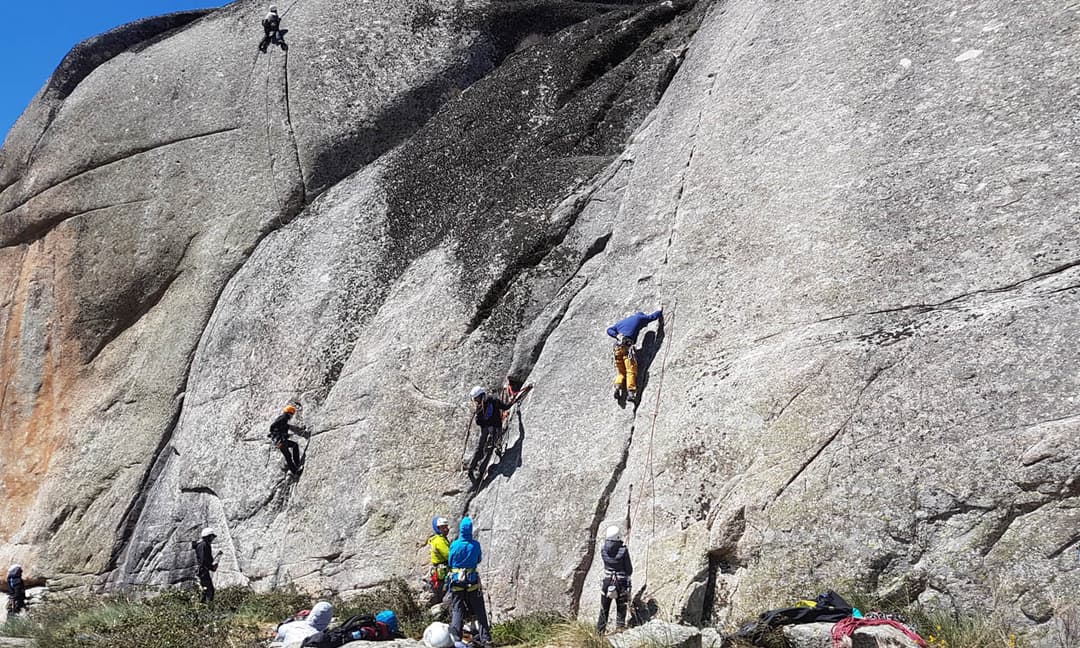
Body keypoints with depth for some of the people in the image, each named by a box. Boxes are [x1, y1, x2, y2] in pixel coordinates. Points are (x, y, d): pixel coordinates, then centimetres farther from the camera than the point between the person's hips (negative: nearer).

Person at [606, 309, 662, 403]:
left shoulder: (621, 322, 29)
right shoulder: (639, 318, 14)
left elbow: (609, 329, 25)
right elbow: (653, 316, 26)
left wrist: (616, 335, 9)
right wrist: (660, 311, 45)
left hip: (618, 346, 6)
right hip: (627, 345, -6)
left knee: (621, 372, 10)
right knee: (631, 371, -10)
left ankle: (618, 387, -12)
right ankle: (631, 392, -22)